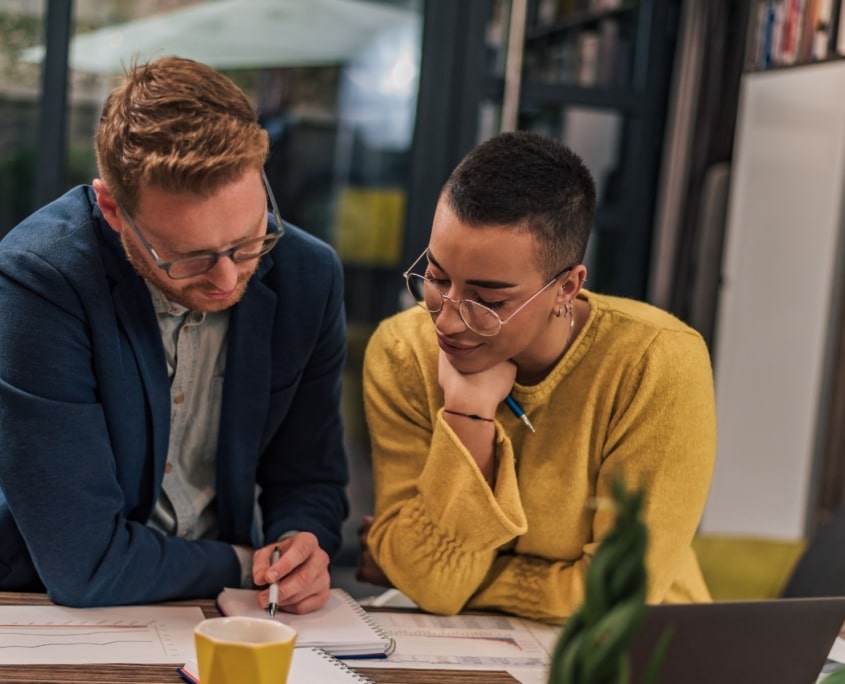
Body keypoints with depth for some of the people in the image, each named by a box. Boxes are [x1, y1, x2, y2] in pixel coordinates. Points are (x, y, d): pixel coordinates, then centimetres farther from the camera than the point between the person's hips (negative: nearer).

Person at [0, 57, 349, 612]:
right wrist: (246, 566, -11)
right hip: (55, 617, -3)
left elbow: (309, 479, 5)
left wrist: (303, 548, -15)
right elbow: (83, 566, -22)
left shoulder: (309, 277, -7)